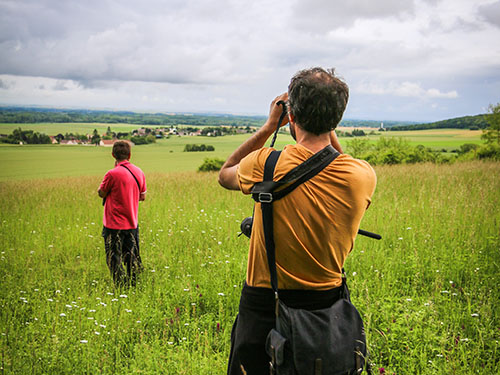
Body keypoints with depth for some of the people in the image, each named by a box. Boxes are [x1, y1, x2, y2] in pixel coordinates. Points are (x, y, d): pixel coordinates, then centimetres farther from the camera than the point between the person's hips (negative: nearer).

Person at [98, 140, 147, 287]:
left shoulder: (113, 174, -17)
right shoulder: (139, 172, 2)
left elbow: (101, 193, -2)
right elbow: (142, 197, 11)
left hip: (114, 225, -6)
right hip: (132, 224, 6)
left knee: (114, 260, 3)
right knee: (131, 258, 16)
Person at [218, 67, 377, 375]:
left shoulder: (267, 165, -19)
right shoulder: (364, 176, -13)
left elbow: (225, 174, 6)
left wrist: (270, 125, 5)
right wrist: (328, 129, 8)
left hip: (263, 307, -2)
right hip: (327, 304, 3)